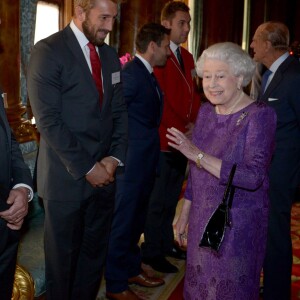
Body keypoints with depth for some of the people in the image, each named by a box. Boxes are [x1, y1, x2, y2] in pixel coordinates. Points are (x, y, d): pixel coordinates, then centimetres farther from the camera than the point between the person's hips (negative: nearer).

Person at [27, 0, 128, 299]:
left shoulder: (110, 55, 10)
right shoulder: (48, 51, -11)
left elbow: (119, 111, 11)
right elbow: (48, 121, -16)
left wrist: (115, 157, -4)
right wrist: (86, 168, -15)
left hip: (103, 173, 6)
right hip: (66, 178, -5)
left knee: (95, 251, 15)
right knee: (63, 256, 10)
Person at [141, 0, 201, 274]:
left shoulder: (187, 57, 14)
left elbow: (194, 94, 13)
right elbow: (158, 101, -16)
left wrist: (193, 123, -3)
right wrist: (183, 129, -12)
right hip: (163, 140, -7)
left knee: (172, 197, 17)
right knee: (158, 200, 4)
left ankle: (166, 242, 32)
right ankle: (152, 251, 18)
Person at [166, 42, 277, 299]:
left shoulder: (259, 116, -15)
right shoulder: (206, 111, 3)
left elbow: (253, 177, -26)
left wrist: (199, 155, -29)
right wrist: (185, 215, 14)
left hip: (239, 224, -5)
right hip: (202, 219, 6)